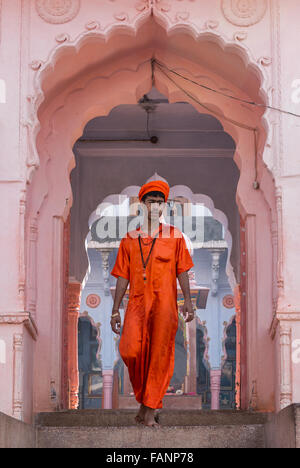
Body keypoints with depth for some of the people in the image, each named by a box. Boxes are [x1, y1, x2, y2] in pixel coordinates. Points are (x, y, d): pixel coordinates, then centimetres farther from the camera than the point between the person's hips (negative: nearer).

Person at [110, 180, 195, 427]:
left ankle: (150, 410, 2)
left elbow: (182, 271, 9)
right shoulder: (129, 239, 13)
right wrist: (115, 310, 8)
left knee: (160, 357, -5)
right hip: (137, 303, 1)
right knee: (130, 351, -15)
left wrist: (188, 301, -2)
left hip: (164, 304, -1)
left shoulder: (174, 236, 10)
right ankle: (144, 399, 8)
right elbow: (123, 277, 12)